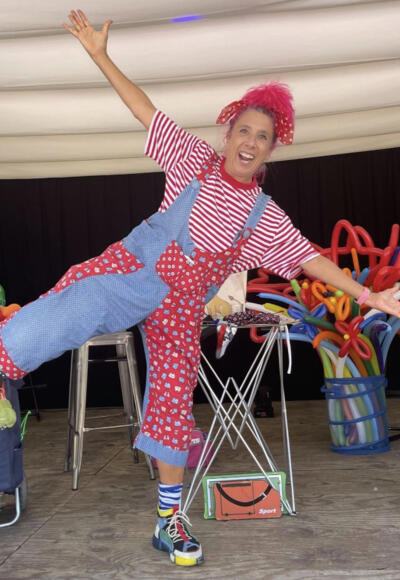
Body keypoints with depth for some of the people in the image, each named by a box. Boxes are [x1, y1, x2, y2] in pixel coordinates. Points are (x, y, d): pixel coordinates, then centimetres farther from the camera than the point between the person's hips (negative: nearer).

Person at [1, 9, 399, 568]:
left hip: (178, 305, 1)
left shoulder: (266, 217, 6)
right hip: (129, 266, -1)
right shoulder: (195, 160, 4)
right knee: (65, 312, -30)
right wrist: (100, 55, 1)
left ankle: (170, 518, 11)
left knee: (173, 399, -1)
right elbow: (147, 112, 4)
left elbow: (309, 258, 2)